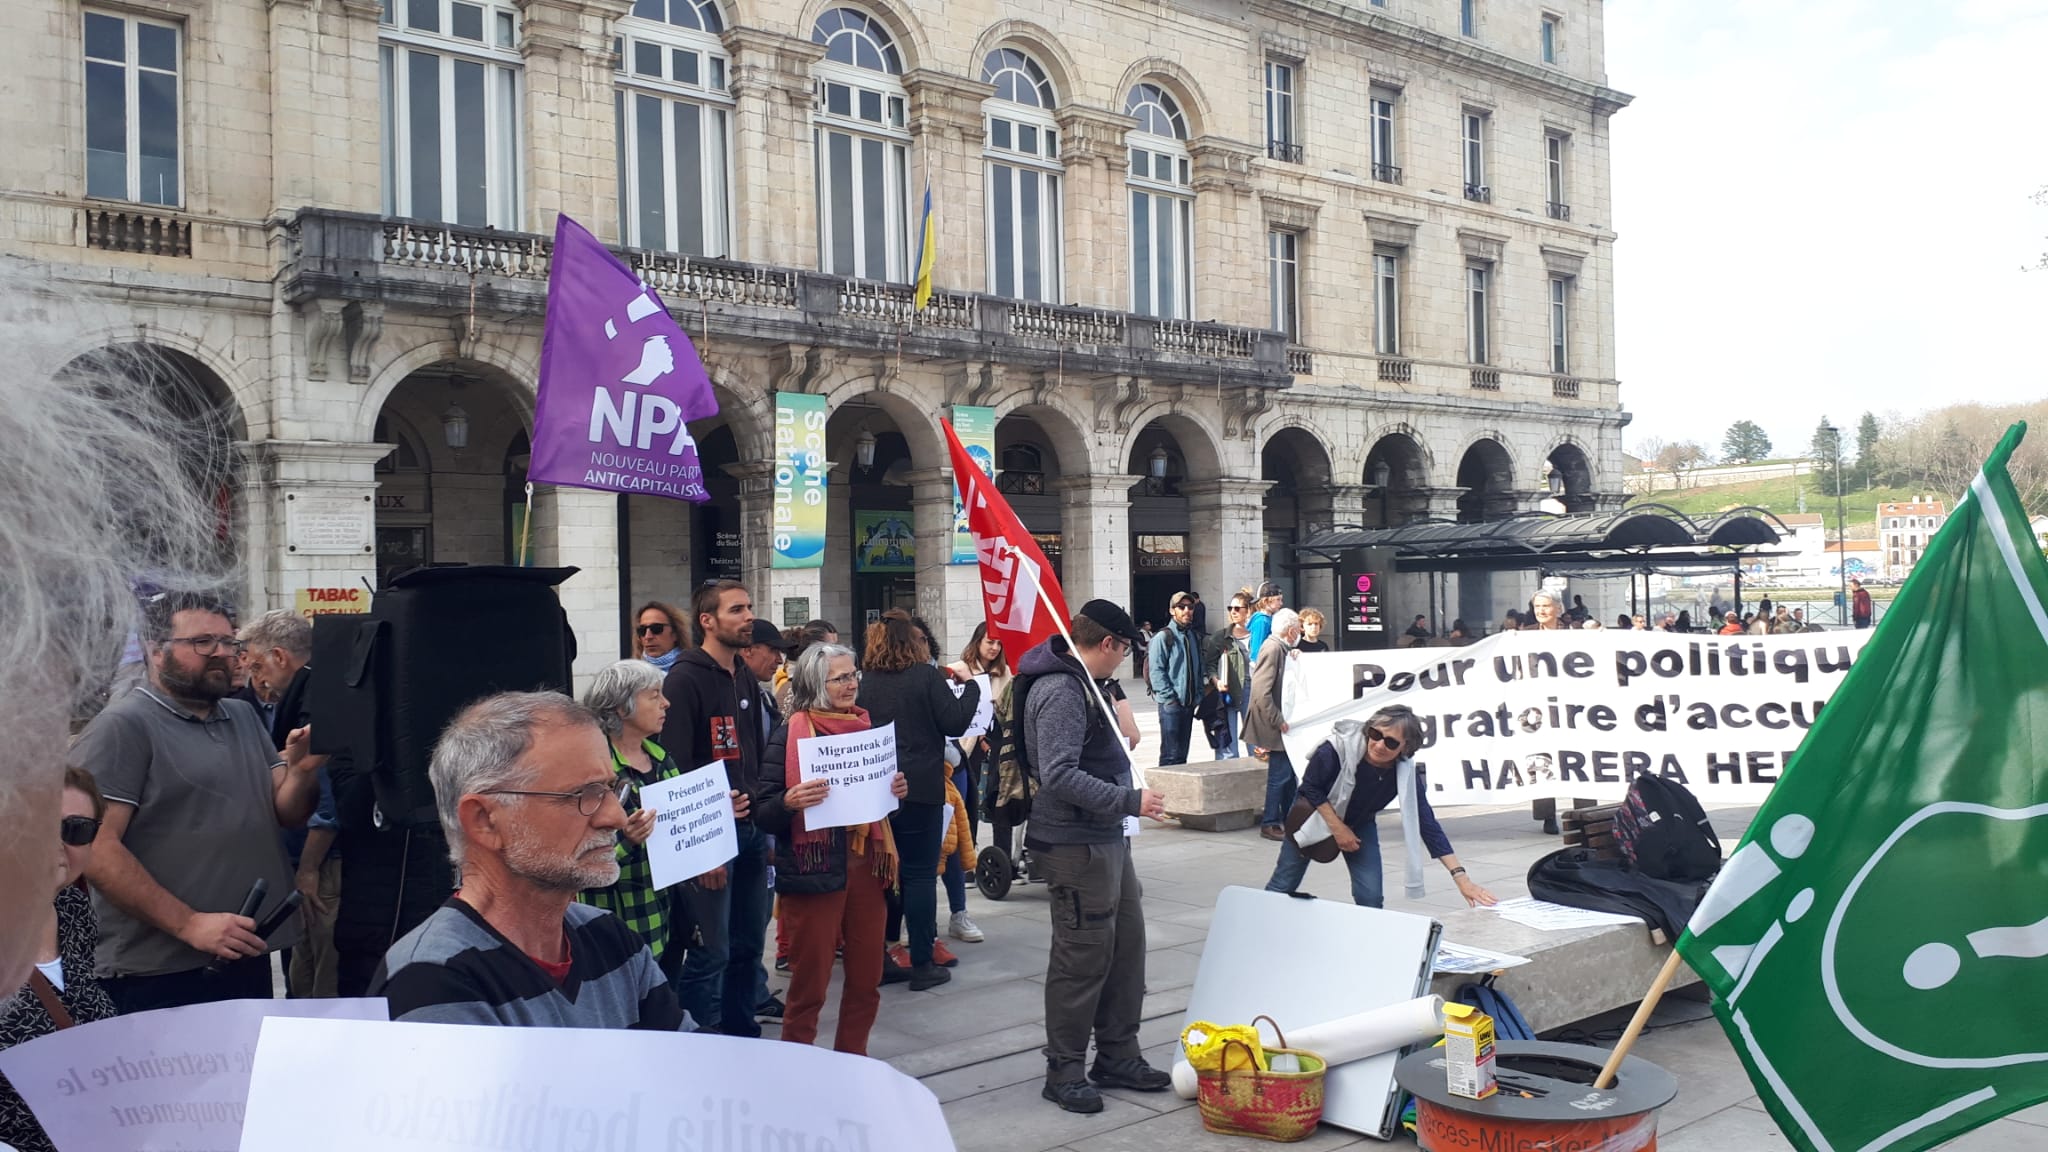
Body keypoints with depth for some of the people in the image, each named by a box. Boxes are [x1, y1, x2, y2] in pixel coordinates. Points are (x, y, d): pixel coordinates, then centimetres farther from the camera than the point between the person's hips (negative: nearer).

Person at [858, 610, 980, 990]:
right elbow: (955, 722, -9)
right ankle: (922, 965, 5)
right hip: (920, 788, -4)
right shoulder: (926, 676, -10)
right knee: (921, 874, 2)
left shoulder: (866, 680, 0)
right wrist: (970, 685, 4)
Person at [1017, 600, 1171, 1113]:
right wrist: (1130, 801, -25)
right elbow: (1059, 775, -28)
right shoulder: (1059, 691, -19)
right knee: (1083, 957, -1)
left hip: (1107, 839, 10)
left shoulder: (1081, 683, 14)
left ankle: (1118, 1056, 28)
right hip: (1076, 845, -10)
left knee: (1127, 945, 15)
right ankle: (1064, 1071, 13)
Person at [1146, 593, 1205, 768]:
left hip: (1189, 703, 7)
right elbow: (1156, 670, -13)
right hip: (1170, 704, -7)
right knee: (1171, 754, -9)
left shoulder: (1195, 637, 15)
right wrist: (1169, 697, -17)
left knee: (1182, 753, 12)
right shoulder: (1163, 637, -8)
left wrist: (1198, 696, 10)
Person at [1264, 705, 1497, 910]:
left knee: (1371, 897, -9)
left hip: (1359, 824, 3)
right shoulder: (1339, 747, -36)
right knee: (1283, 886, 4)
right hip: (1315, 815, -2)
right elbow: (1310, 786, -21)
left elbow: (1426, 823, -24)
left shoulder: (1406, 773, -26)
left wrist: (1459, 875, -30)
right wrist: (1337, 828, -22)